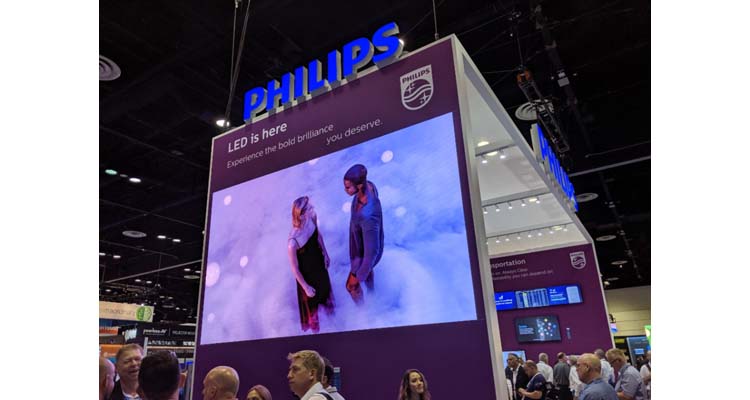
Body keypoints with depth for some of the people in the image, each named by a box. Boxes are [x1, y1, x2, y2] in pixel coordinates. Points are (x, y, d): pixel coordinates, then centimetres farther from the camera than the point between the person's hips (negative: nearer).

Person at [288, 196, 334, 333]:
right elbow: (295, 268, -26)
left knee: (323, 284, 35)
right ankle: (312, 320, 62)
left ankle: (325, 302, 72)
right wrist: (306, 287, -13)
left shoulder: (312, 217, -27)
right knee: (310, 297, 27)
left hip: (318, 261, 5)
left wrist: (325, 254, 10)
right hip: (306, 271, -5)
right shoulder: (293, 242, -44)